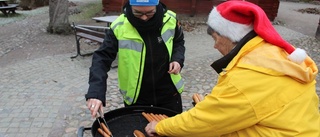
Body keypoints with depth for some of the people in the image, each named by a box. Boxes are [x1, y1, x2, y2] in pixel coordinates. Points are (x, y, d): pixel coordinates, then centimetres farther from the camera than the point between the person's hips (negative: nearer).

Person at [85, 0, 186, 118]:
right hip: (135, 94, -1)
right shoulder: (119, 27, -20)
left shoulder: (170, 19, -13)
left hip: (168, 91, 2)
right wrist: (96, 93, -30)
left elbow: (179, 42, 7)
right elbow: (101, 58, -18)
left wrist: (177, 59, -14)